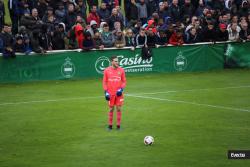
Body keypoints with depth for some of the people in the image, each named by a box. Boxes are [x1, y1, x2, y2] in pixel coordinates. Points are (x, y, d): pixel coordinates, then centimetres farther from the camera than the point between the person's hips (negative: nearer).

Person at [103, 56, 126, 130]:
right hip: (110, 93, -1)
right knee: (111, 109, 5)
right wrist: (106, 92, -5)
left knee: (119, 109, 1)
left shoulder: (121, 70, 1)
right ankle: (110, 125, 14)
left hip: (119, 93, 1)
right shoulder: (107, 70, -1)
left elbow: (124, 81, 6)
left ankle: (118, 125, 8)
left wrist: (121, 89, -9)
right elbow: (104, 82, 3)